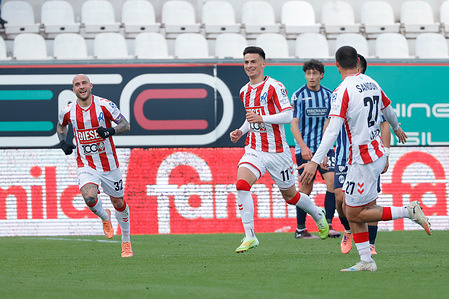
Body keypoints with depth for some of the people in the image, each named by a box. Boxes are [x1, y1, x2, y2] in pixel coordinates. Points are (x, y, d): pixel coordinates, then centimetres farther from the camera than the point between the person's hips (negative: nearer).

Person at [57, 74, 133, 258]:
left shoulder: (104, 105, -10)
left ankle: (126, 241, 33)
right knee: (89, 197, -25)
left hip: (108, 165, 0)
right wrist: (63, 142, 1)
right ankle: (104, 217, 10)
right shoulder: (68, 111, -3)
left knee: (118, 203, 10)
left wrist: (110, 131, -29)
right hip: (86, 165, 0)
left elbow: (126, 125, -9)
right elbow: (61, 126, 20)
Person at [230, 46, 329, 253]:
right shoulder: (244, 92, 11)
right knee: (241, 184, -21)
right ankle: (249, 236, -20)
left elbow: (288, 116, -18)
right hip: (254, 149, 5)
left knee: (290, 195, 9)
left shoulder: (274, 87, -11)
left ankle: (318, 214, 41)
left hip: (277, 151, -5)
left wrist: (261, 118, -29)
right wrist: (241, 131, 8)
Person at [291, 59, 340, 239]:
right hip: (304, 149, -3)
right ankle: (300, 229, 10)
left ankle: (328, 225, -10)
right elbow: (294, 124, -7)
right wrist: (303, 146, -18)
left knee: (332, 181, -13)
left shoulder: (328, 95, 7)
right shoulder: (299, 96, -4)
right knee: (306, 188, -1)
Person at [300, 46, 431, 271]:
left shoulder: (342, 91, -16)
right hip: (377, 153, 8)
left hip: (363, 159, -8)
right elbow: (388, 111, 26)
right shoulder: (372, 84, 7)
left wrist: (315, 161, -29)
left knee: (355, 214, 1)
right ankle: (366, 261, 9)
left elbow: (332, 130, -25)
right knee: (350, 209, 12)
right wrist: (396, 128, 48)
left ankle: (409, 211, -5)